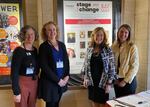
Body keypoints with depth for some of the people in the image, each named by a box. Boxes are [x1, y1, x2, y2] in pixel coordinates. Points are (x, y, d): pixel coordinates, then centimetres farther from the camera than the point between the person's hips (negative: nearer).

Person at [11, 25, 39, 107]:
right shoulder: (18, 50, -14)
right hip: (22, 83, -6)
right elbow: (14, 72, -15)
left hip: (34, 83, 6)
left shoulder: (35, 50, 5)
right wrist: (16, 92, -17)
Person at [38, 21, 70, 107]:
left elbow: (66, 61, 10)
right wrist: (57, 80, -15)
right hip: (49, 82, -5)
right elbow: (44, 66, -13)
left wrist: (67, 76, -5)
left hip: (62, 81, 5)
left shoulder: (62, 45, 9)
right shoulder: (43, 46, -7)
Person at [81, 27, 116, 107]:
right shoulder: (89, 49, 2)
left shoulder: (108, 50, -8)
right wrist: (85, 78, 3)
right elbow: (85, 64, 8)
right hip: (91, 82, 3)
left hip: (103, 83, -3)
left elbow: (112, 67, -8)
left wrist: (109, 83, -11)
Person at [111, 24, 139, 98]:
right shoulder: (114, 46, 0)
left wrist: (125, 81, -12)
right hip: (117, 80, 4)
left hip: (128, 81, -4)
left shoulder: (132, 47, -11)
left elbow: (134, 67, -12)